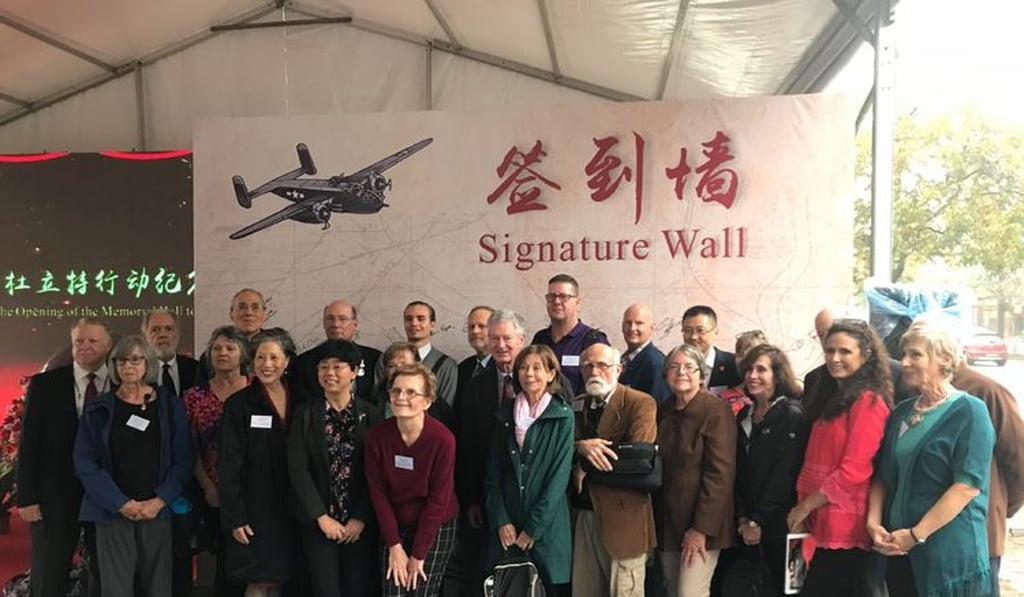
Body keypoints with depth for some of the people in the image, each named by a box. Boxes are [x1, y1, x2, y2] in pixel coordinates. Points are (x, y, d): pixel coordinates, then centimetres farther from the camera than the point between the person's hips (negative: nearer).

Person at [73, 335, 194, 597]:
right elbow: (86, 462, -1)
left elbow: (184, 458, 1)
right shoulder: (98, 409, 4)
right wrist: (121, 503, -9)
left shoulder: (169, 405, 4)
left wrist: (159, 501, -9)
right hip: (113, 511, 0)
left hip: (158, 510, 0)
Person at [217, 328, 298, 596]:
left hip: (290, 508, 4)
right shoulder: (239, 404, -6)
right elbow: (229, 466, -8)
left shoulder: (298, 400, 5)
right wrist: (234, 517, -13)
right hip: (255, 507, -4)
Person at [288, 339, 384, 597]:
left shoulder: (370, 415, 0)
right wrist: (322, 517, -8)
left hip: (360, 524, 0)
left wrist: (360, 518, -7)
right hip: (317, 522, 0)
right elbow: (298, 470, -4)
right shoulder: (305, 414, 0)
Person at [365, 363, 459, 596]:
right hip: (395, 525, 2)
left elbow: (438, 500, -16)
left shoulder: (443, 439, -22)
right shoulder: (376, 435, -13)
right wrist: (394, 545, -8)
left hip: (436, 527, -2)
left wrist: (418, 554, -12)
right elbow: (378, 492, -7)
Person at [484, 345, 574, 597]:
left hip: (546, 527, -2)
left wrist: (533, 528, -10)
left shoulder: (563, 416, -3)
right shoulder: (505, 414, 7)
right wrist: (500, 521, -4)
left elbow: (559, 475, -8)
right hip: (506, 528, 3)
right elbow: (493, 471, 5)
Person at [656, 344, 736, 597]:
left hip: (701, 523, -6)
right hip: (668, 521, 6)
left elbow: (720, 474, -16)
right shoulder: (663, 411, 9)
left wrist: (701, 528, -18)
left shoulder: (716, 410, -11)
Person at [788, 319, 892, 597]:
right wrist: (802, 509, 4)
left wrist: (805, 506, -11)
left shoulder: (868, 402, -12)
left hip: (847, 528, -8)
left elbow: (853, 470, -18)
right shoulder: (830, 396, 14)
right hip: (821, 524, 8)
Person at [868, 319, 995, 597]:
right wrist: (873, 522, -5)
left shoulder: (969, 412, -8)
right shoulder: (901, 413, 10)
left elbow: (969, 485, -16)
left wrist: (916, 534, -17)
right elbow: (883, 475, 11)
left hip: (951, 553, -5)